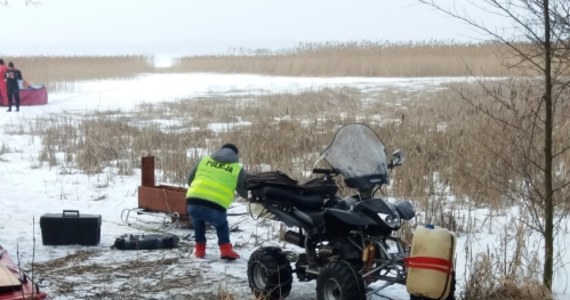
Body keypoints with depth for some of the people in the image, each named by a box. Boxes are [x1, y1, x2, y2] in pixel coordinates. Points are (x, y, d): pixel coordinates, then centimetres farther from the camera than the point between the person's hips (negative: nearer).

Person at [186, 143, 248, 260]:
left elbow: (190, 180, 32)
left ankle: (199, 248, 33)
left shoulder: (204, 159, 23)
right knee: (221, 223, 33)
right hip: (215, 208, -2)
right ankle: (225, 249, 14)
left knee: (198, 220, 38)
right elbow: (245, 193, 24)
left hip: (192, 203, 2)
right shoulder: (238, 168, 16)